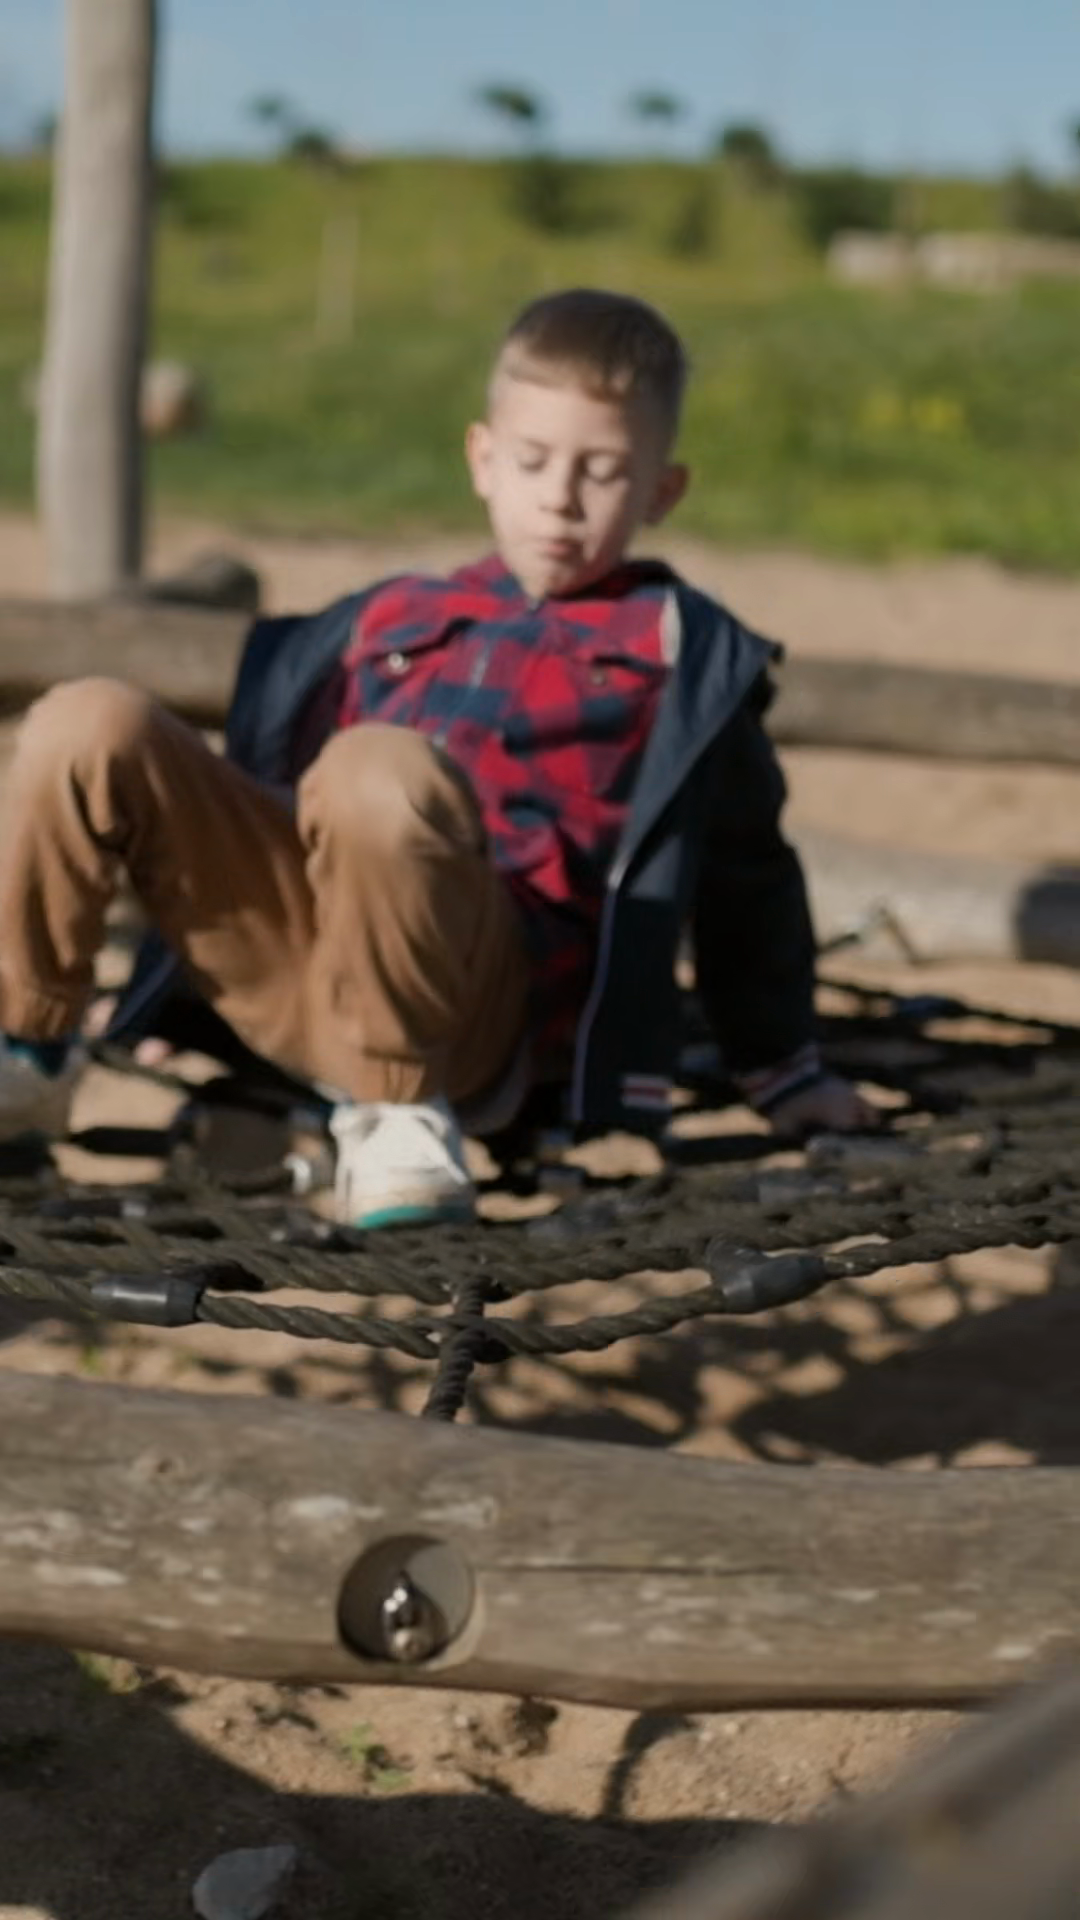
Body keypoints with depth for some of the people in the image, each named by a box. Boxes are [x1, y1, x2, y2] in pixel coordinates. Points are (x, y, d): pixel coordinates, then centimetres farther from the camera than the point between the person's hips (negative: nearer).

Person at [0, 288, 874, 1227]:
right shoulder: (389, 620, 26)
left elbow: (746, 871, 19)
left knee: (378, 773, -37)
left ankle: (394, 1111, -21)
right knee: (90, 725, -17)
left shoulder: (677, 650, 15)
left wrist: (786, 1072, 21)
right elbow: (281, 784, 31)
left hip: (469, 999, -5)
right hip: (292, 970, 5)